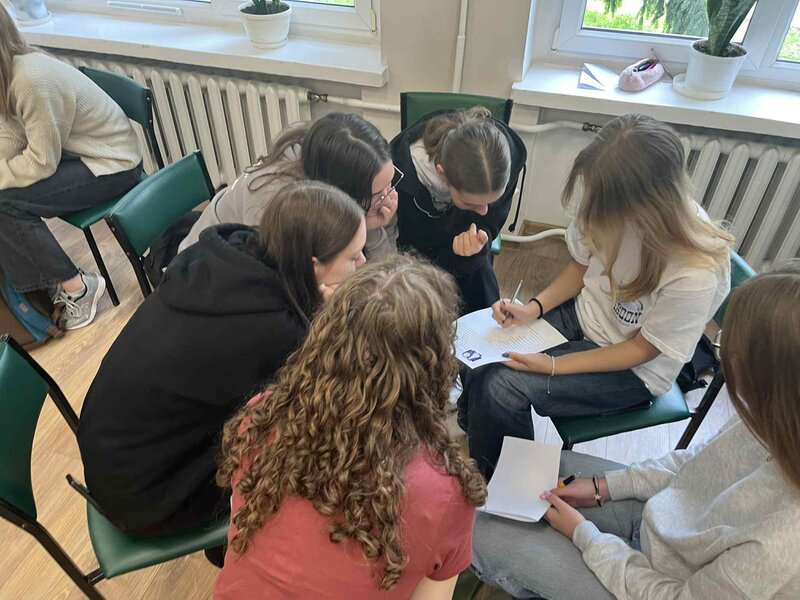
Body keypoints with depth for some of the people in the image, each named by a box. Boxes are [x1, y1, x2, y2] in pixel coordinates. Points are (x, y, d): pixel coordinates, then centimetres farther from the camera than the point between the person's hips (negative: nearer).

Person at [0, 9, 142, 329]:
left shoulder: (31, 80, -27)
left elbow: (42, 162, -22)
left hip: (113, 165, -9)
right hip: (76, 154, 9)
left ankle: (76, 286, -5)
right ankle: (40, 285, 9)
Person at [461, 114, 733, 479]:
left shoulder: (695, 275, -33)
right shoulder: (614, 211, -19)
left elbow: (643, 349, -18)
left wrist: (554, 366, -23)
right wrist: (534, 308, -13)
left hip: (633, 369, -5)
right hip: (582, 313, 5)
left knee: (502, 387, -19)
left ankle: (499, 486, 11)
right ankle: (472, 421, 20)